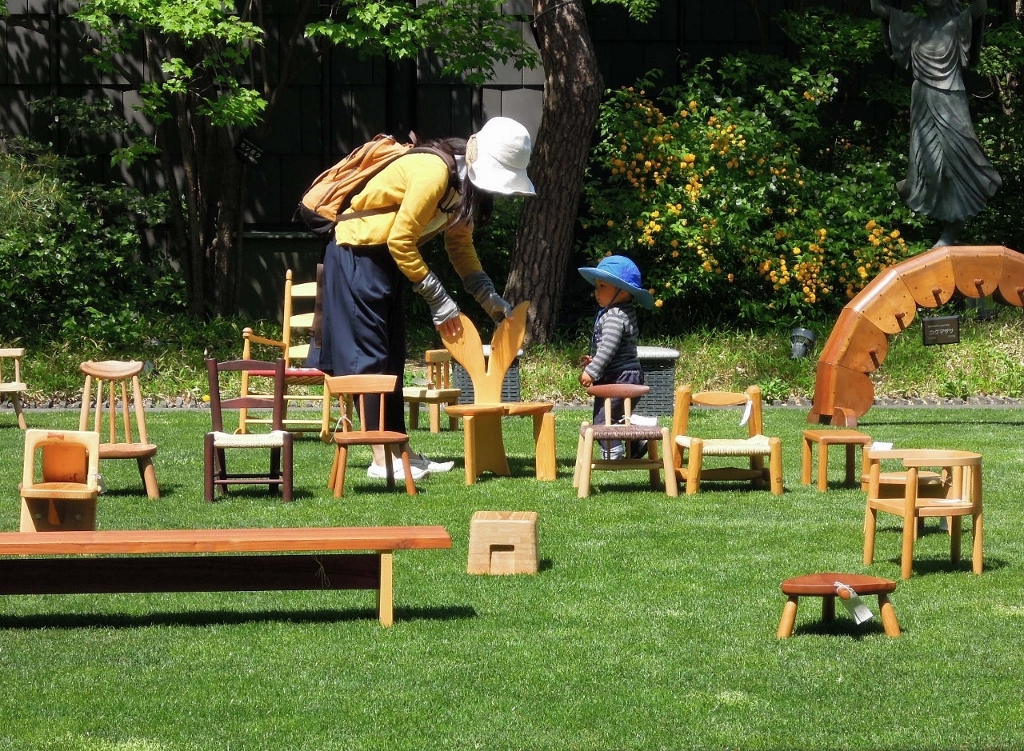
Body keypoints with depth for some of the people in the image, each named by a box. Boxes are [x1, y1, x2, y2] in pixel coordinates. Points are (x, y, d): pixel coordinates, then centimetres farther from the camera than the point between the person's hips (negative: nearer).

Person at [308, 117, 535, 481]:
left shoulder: (464, 182, 3)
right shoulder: (434, 172, -26)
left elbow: (460, 244, 10)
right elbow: (400, 241, -25)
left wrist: (489, 298, -1)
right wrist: (438, 299, -20)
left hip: (386, 260, 10)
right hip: (357, 254, -10)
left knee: (391, 359, 10)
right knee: (369, 358, -8)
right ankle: (382, 459, -9)